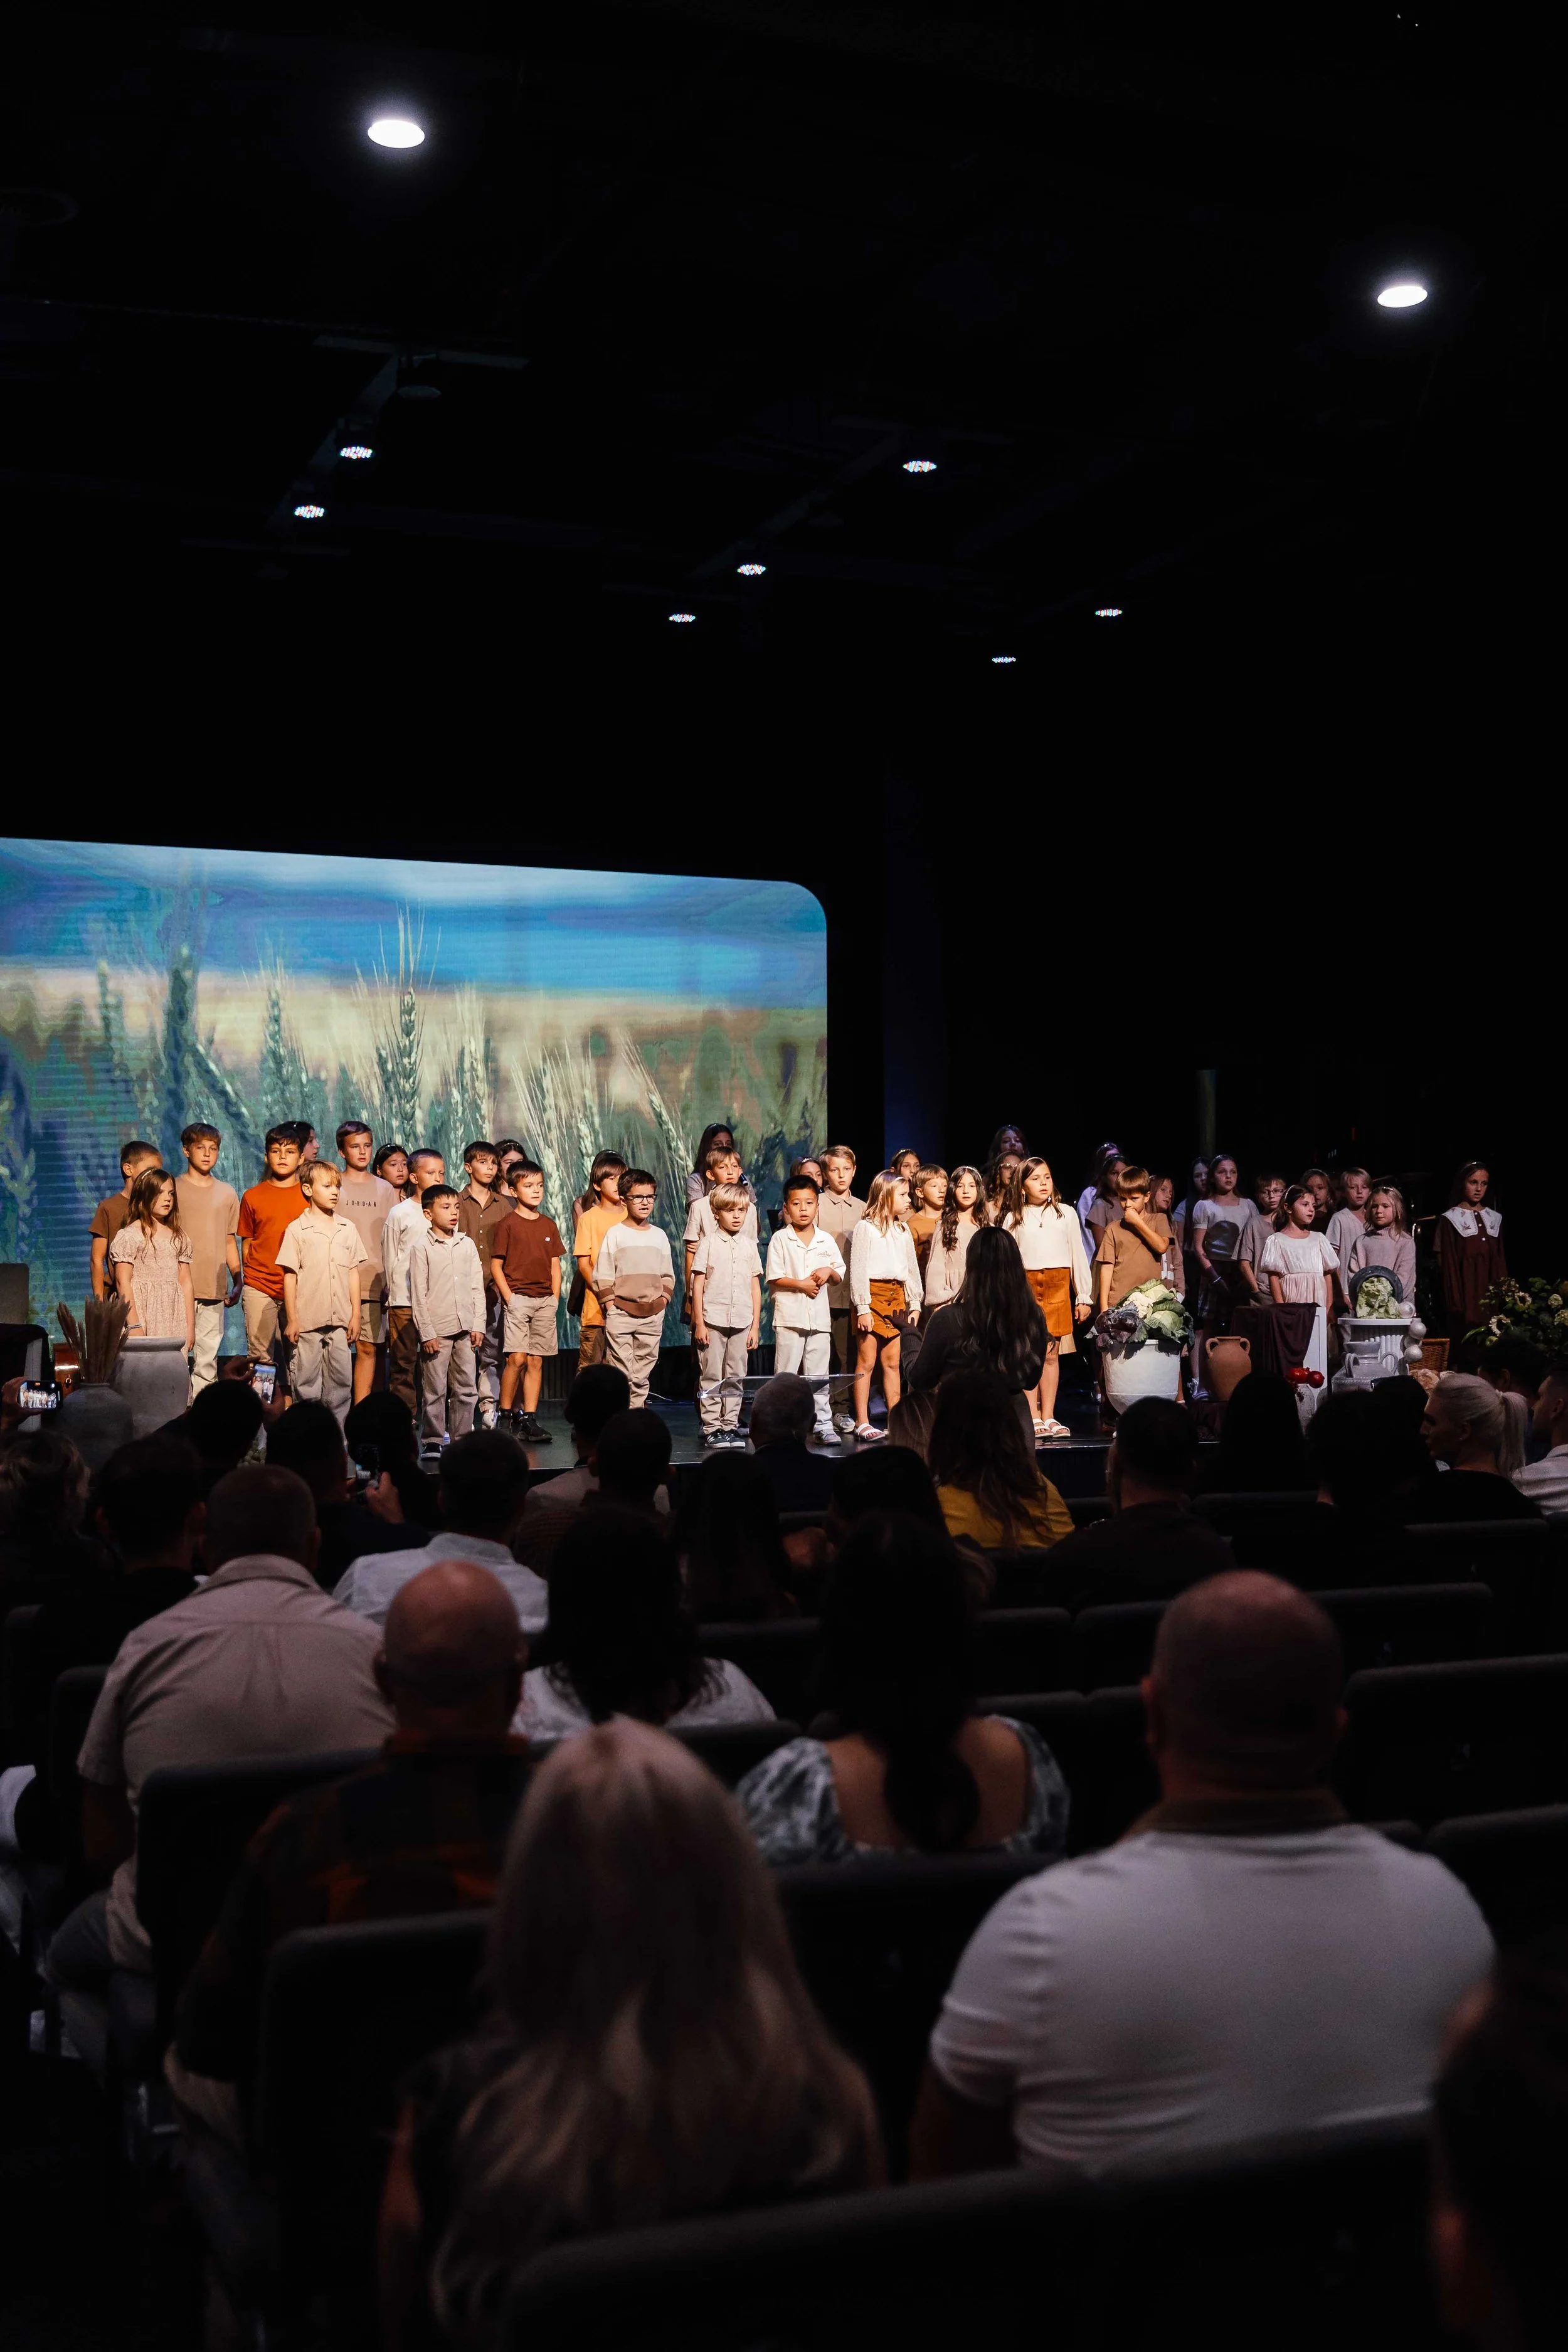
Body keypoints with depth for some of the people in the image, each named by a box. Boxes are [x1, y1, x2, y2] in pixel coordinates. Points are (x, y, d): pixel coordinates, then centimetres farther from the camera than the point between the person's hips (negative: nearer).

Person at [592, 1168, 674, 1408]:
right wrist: (610, 1304, -9)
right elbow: (602, 1274, -2)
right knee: (620, 1372, -5)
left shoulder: (659, 1235, 11)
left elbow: (668, 1275, 16)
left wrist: (662, 1301, 3)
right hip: (621, 1313, -4)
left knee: (642, 1374, 8)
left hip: (652, 1315, 4)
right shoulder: (614, 1233, -1)